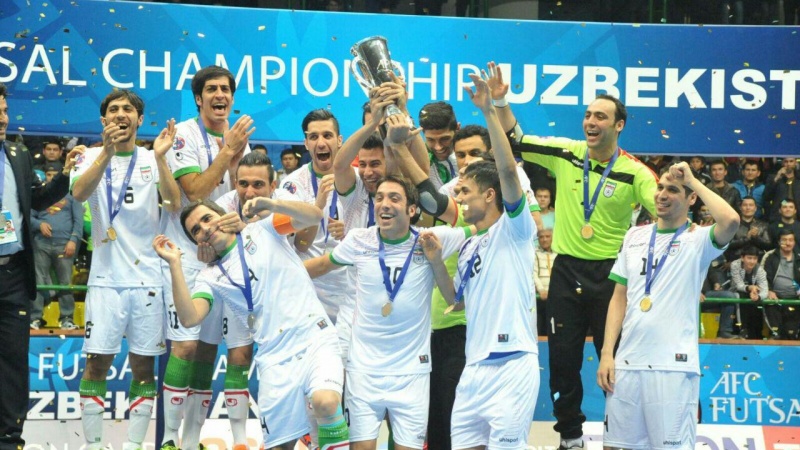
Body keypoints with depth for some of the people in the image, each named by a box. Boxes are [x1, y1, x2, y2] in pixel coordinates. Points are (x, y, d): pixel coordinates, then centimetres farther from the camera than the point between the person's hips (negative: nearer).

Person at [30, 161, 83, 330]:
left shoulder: (71, 194, 11)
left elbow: (78, 220, 5)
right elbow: (29, 217, 12)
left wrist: (73, 240, -7)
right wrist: (39, 224, -9)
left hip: (64, 244, -1)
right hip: (41, 244, 1)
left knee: (66, 282, -2)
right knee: (38, 282, -2)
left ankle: (67, 319, 1)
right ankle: (35, 318, -2)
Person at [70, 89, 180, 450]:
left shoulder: (152, 159, 5)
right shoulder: (93, 157, 4)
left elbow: (174, 203, -10)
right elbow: (79, 193, -17)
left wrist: (160, 158, -24)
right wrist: (107, 151, -30)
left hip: (147, 277, 1)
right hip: (106, 277, -1)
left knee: (143, 365, 4)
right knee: (97, 362, -2)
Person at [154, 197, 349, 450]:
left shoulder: (261, 231, 11)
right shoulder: (211, 277, 13)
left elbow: (314, 216, -2)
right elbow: (189, 318, -5)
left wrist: (272, 205, -18)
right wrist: (175, 264, -7)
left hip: (316, 338, -3)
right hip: (276, 360, 3)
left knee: (325, 402, -32)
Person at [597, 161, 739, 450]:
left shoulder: (698, 240, -1)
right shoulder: (635, 236, 14)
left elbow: (730, 220, -24)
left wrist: (693, 180, -10)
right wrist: (607, 353, 6)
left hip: (674, 366, -5)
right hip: (627, 363, 5)